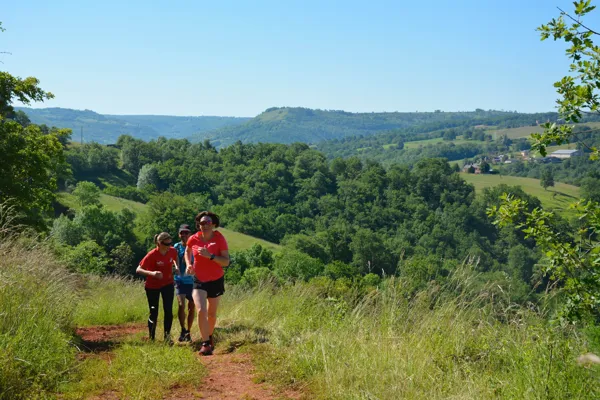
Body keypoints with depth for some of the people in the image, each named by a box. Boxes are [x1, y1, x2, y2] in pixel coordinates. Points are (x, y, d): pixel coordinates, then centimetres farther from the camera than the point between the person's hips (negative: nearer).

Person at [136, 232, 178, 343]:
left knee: (168, 310, -6)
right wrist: (152, 273, -40)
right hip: (152, 287, -3)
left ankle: (167, 336, 4)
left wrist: (177, 266, -2)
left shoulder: (173, 251, -10)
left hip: (168, 284, 3)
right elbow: (138, 270, -25)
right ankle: (151, 337, 19)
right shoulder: (152, 255, -25)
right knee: (154, 313, 3)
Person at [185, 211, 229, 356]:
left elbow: (226, 262, -19)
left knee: (212, 314, 14)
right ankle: (206, 344, -12)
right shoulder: (193, 239, -8)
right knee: (201, 311, -19)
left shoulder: (219, 239, -14)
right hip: (199, 281, 0)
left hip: (216, 281, 0)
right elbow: (187, 251, 15)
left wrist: (210, 256, -32)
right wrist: (189, 264, -3)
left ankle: (209, 336, 41)